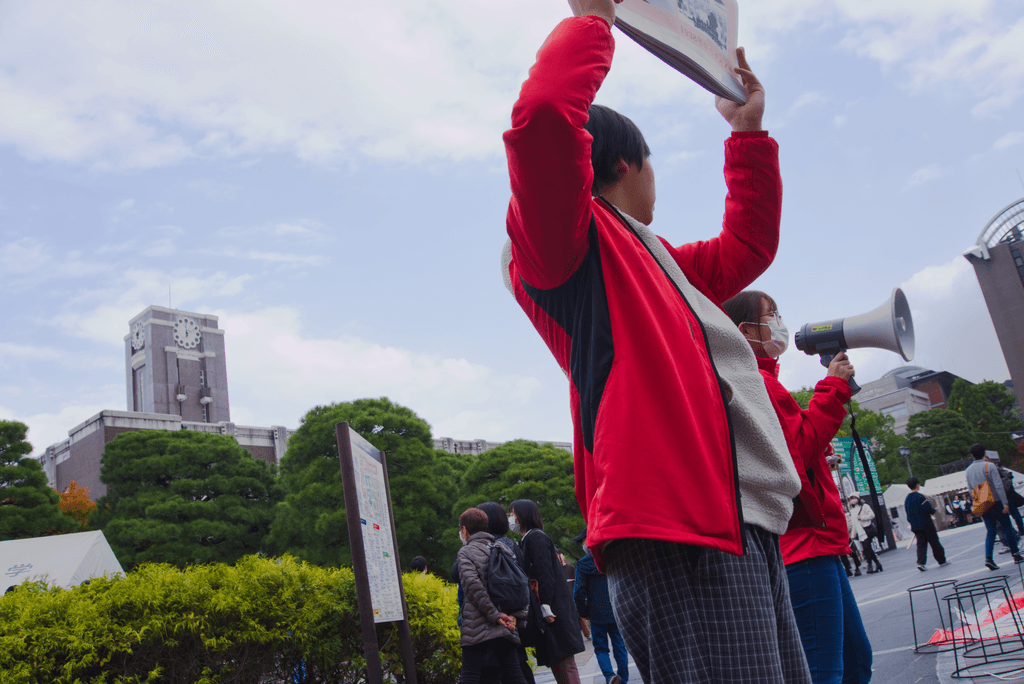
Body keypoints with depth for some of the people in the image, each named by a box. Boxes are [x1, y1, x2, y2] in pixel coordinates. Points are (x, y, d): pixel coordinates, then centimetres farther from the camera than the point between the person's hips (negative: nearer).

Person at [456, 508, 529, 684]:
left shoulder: (466, 552, -2)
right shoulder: (503, 548, 15)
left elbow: (473, 585, -17)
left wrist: (494, 615, -13)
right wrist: (516, 614, 1)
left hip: (477, 628, -5)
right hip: (505, 629, 5)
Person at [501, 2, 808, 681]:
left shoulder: (649, 257, 30)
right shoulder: (565, 243, 2)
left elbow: (748, 245, 41)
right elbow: (543, 114, -17)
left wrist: (749, 129, 40)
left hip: (744, 522, 10)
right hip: (675, 524, -10)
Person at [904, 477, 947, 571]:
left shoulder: (906, 499, 7)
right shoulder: (920, 497, -14)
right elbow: (928, 509, -20)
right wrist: (933, 510, 1)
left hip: (915, 527, 5)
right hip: (926, 524, -5)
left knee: (921, 544, 4)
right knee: (934, 542, 8)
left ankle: (920, 562, -11)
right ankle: (942, 561, 18)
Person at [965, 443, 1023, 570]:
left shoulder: (968, 470, 6)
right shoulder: (989, 466, -10)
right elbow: (998, 486, -15)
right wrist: (1005, 502, -15)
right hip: (996, 502, -4)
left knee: (990, 531, 6)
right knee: (1007, 528, 8)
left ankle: (988, 558, -8)